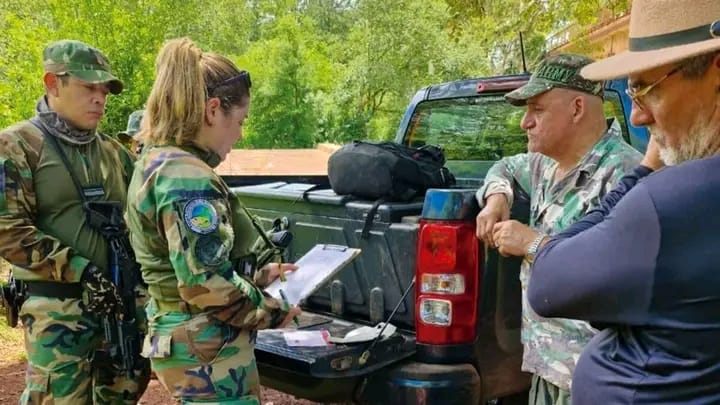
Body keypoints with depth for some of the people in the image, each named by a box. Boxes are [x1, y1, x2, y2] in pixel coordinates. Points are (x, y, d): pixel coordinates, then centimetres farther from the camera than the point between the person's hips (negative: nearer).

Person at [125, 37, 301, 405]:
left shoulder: (157, 163, 9)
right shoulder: (188, 178, -22)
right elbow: (203, 283, -26)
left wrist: (259, 277, 13)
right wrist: (271, 311, -12)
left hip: (188, 340, 10)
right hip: (207, 351, -10)